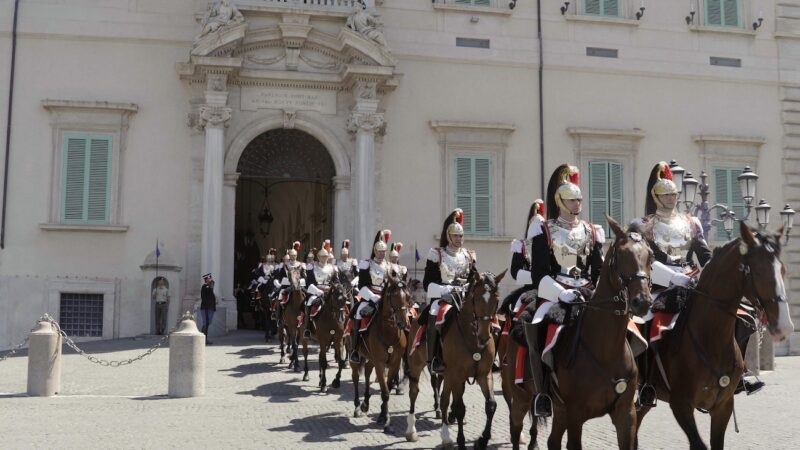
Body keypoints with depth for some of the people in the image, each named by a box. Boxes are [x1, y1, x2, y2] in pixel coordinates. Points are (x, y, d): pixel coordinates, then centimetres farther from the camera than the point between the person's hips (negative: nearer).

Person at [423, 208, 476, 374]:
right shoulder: (437, 255, 0)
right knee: (434, 316, -32)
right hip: (442, 297, -4)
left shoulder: (469, 255, 14)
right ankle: (434, 359, -27)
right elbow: (428, 282, -5)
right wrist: (446, 291, -18)